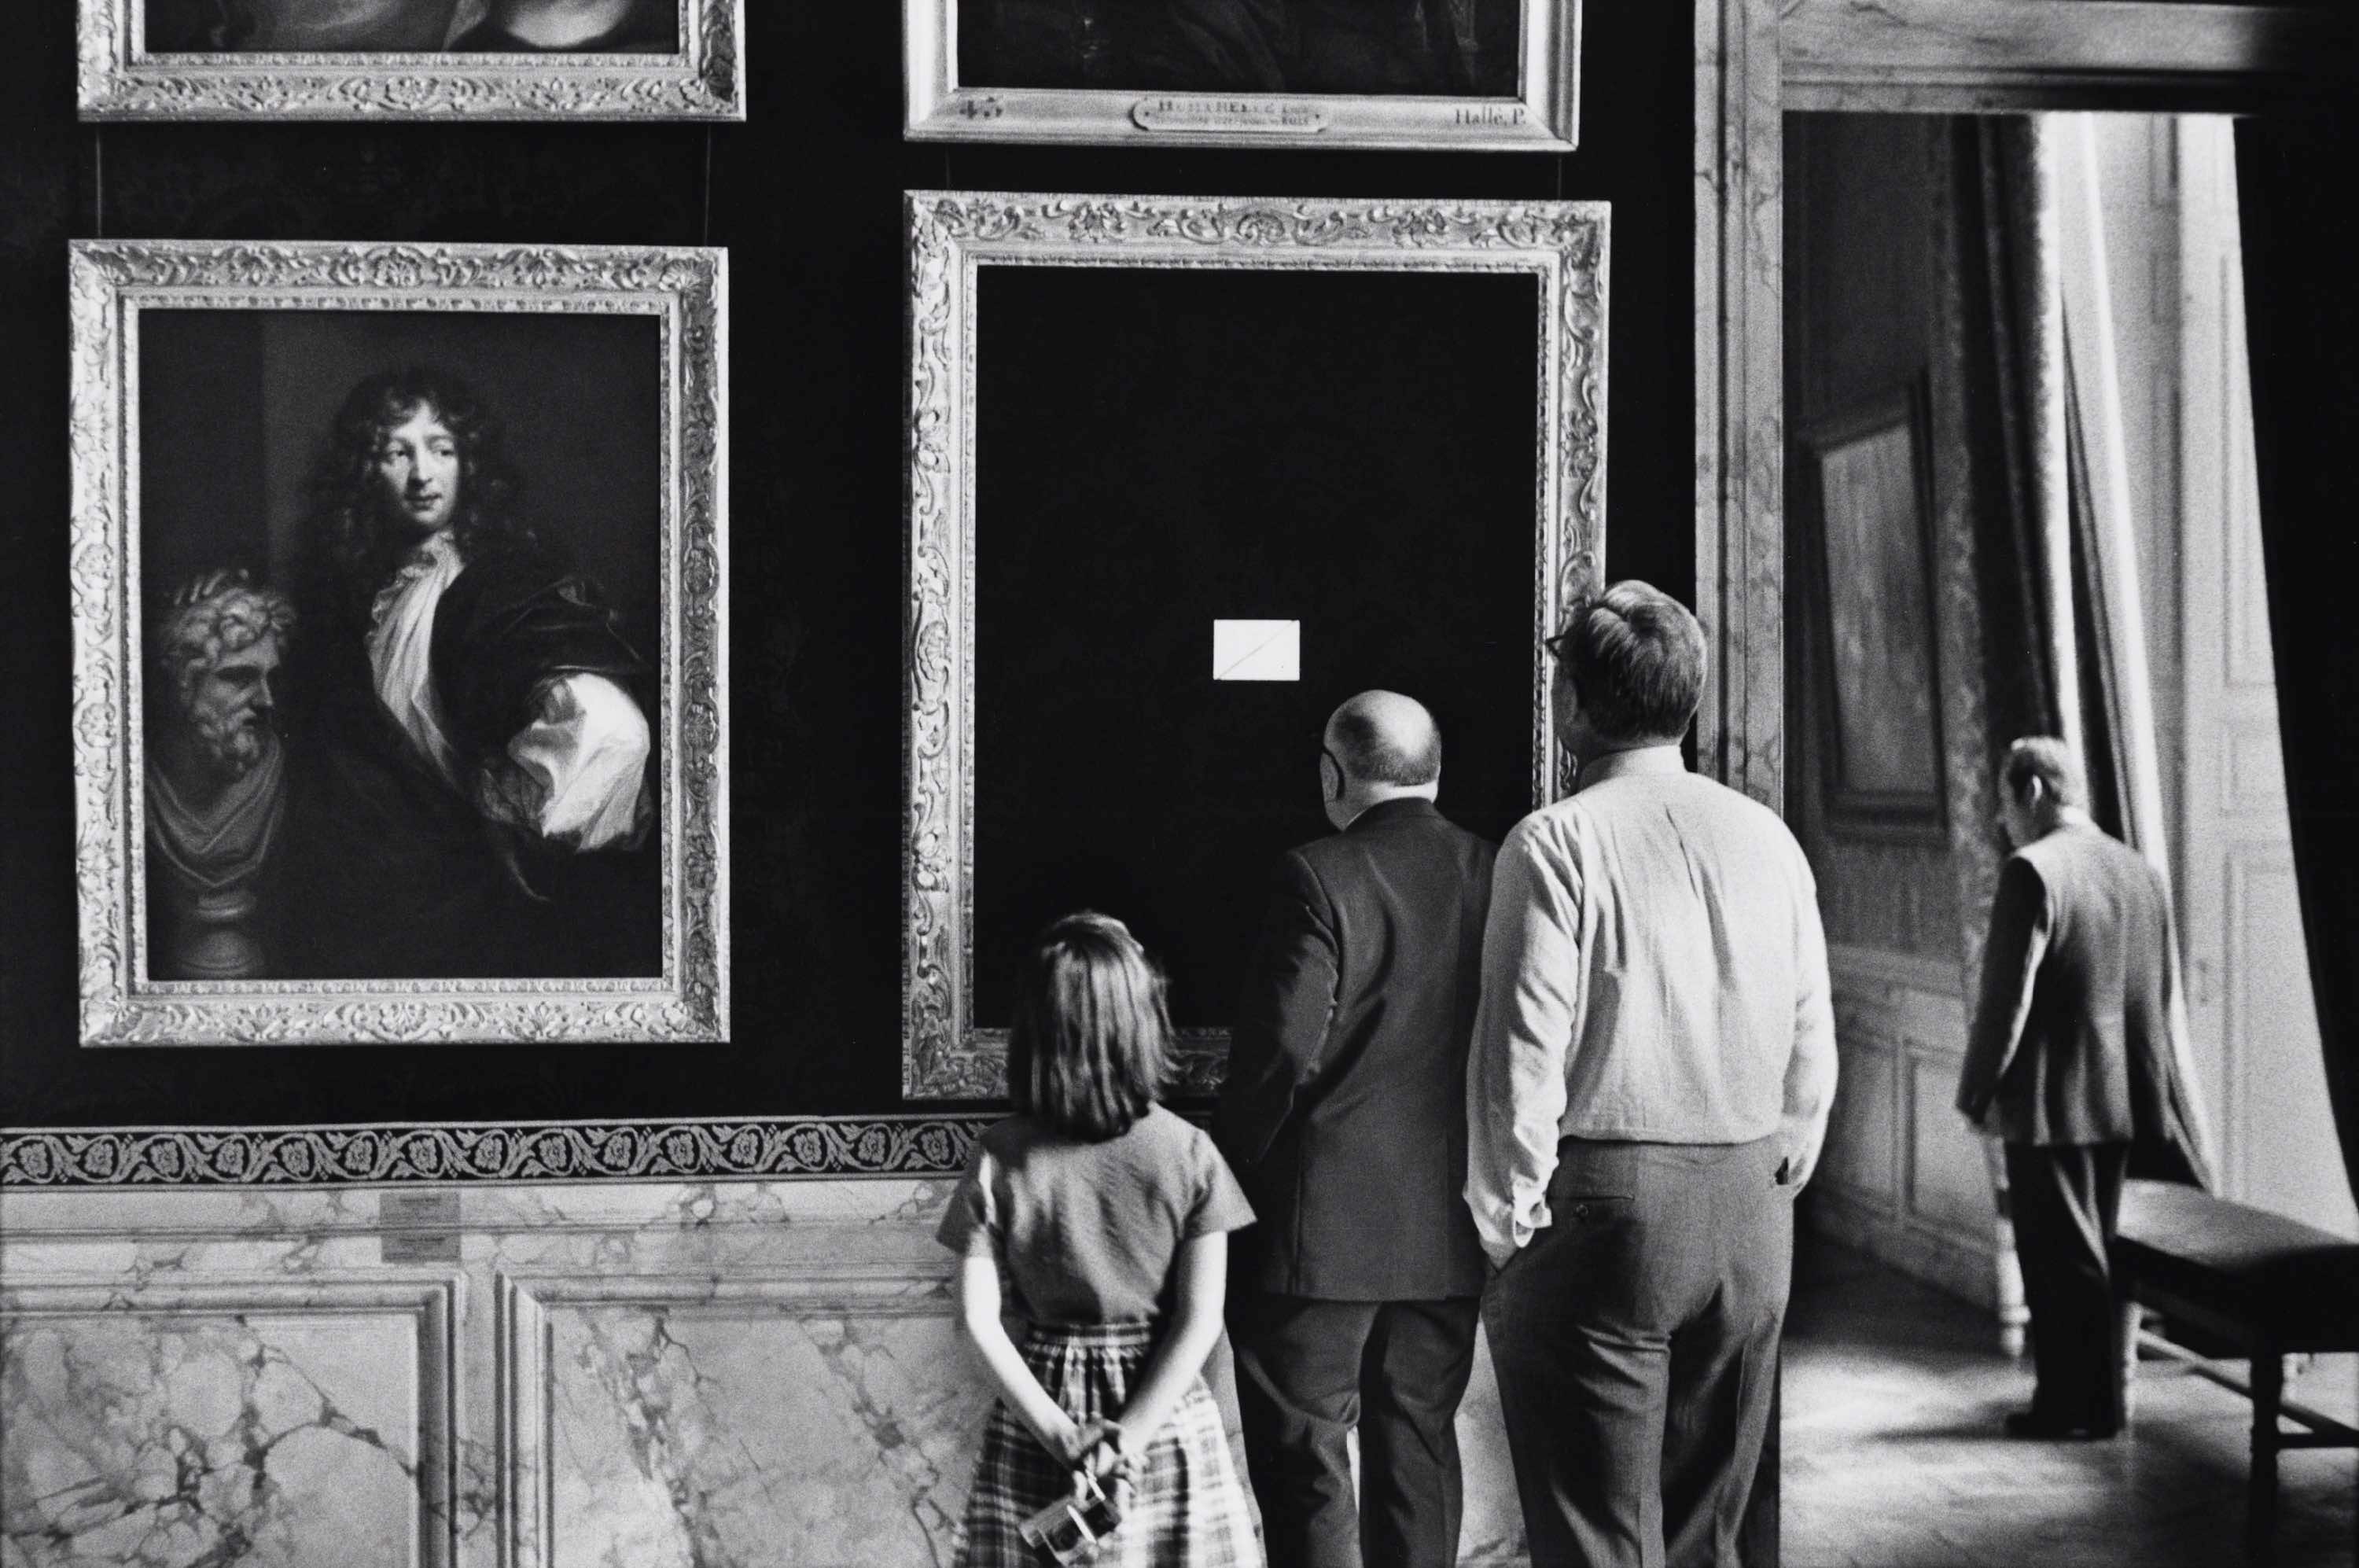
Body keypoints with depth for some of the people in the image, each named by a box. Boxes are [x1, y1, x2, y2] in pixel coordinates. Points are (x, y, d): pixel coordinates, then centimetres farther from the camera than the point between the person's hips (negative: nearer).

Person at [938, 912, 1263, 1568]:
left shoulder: (999, 1158, -8)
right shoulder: (1189, 1154, -9)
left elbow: (979, 1321, -10)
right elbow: (1200, 1322, -12)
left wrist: (1062, 1435, -10)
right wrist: (1128, 1437, -12)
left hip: (1041, 1409, 1)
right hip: (1166, 1412, 0)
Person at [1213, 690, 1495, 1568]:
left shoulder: (1318, 879, -14)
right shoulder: (1493, 873, 1)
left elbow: (1281, 1055, -17)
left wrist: (1223, 1182, -4)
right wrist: (1485, 1181, 15)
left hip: (1324, 1229, -5)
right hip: (1449, 1227, 6)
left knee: (1302, 1460, 4)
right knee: (1419, 1447, 16)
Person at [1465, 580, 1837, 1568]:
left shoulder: (1555, 842, -9)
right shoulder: (1766, 837, 6)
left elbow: (1524, 1051, -13)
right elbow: (1814, 1049, 8)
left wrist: (1505, 1219, -3)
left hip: (1603, 1202, -5)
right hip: (1748, 1214, 5)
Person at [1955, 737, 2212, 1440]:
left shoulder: (2032, 873, -16)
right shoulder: (2141, 871, 8)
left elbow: (2006, 999, -18)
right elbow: (2160, 995, 14)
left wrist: (1977, 1092, -8)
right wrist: (2147, 1086, 21)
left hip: (2049, 1105, -8)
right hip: (2121, 1100, 8)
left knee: (2061, 1259, 2)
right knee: (2095, 1253, 17)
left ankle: (2074, 1405, 9)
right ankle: (2092, 1396, 27)